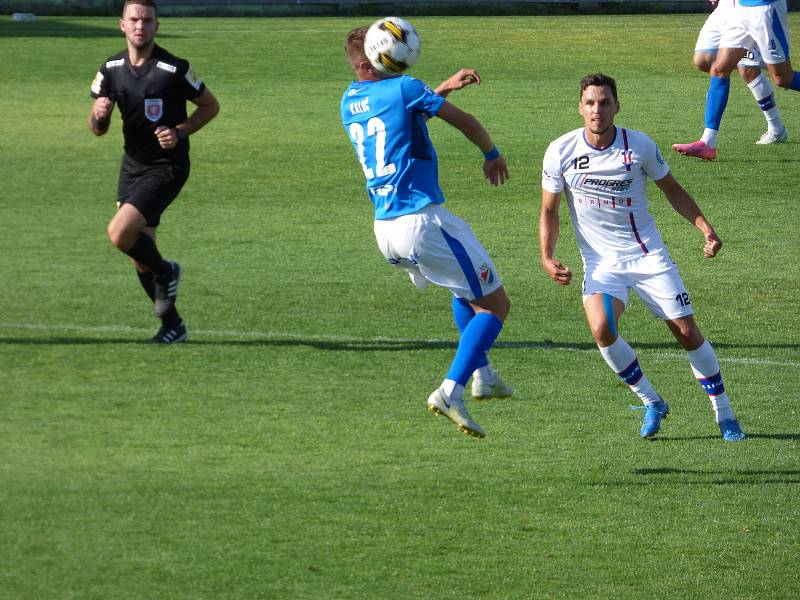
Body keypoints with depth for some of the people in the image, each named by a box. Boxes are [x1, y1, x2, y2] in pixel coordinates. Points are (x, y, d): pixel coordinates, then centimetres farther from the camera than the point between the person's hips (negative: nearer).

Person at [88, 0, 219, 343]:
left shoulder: (174, 70, -15)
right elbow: (98, 129, 8)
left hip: (166, 167, -6)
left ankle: (165, 273, 7)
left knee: (120, 233, -22)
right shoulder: (112, 69, 1)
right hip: (132, 165, 6)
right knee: (141, 259, 8)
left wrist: (180, 132, -17)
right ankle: (172, 325, 25)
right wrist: (99, 113, -16)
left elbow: (210, 105, -3)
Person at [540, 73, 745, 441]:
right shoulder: (561, 152, -7)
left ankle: (724, 415, 13)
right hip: (601, 262, 0)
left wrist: (705, 228, -5)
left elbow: (672, 190, 7)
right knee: (602, 329, -25)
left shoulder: (640, 146, -8)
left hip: (648, 255, 0)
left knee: (687, 332, -5)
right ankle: (652, 404, -3)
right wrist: (547, 257, -11)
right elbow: (549, 210, 4)